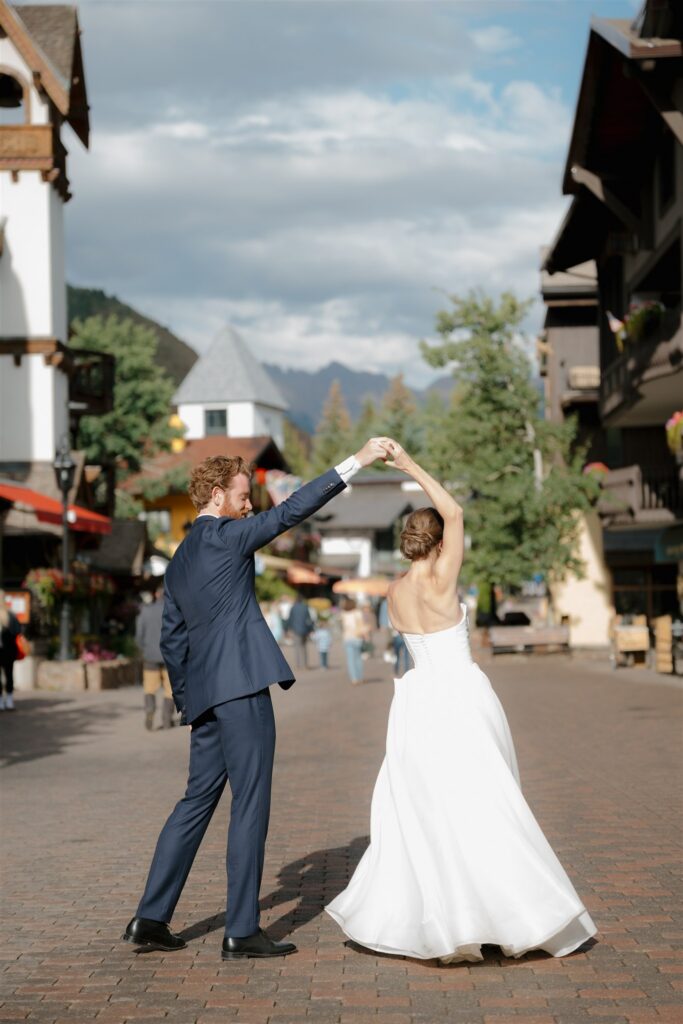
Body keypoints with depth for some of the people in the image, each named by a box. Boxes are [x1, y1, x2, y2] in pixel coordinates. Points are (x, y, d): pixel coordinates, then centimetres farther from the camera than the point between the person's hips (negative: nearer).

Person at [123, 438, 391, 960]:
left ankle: (151, 918, 15)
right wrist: (356, 462, -11)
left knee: (198, 800, 14)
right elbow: (292, 511, -12)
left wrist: (188, 702, 25)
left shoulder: (179, 560, 19)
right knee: (251, 804, -4)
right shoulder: (223, 536, -6)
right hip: (242, 686, -9)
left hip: (205, 692, 9)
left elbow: (172, 639, 20)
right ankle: (243, 931, -1)